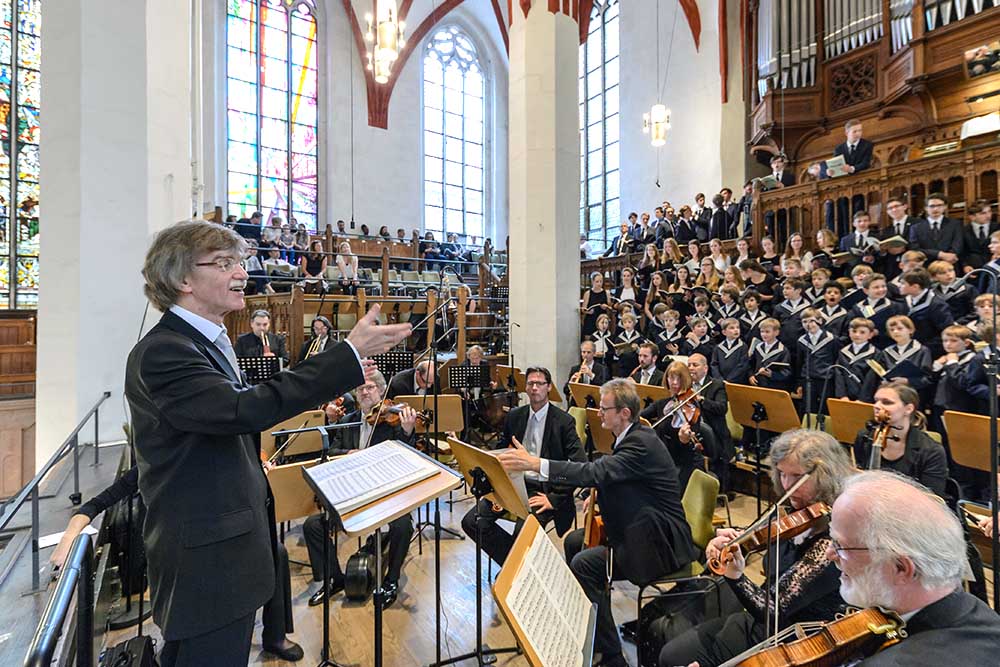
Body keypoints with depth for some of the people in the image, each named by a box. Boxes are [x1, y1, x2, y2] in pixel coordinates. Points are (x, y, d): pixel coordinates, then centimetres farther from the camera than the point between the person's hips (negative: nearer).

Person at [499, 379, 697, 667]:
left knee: (584, 565, -20)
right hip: (639, 529, 10)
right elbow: (607, 472, 17)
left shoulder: (641, 443, -26)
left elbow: (596, 472, -38)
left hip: (659, 542, -10)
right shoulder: (630, 436, 5)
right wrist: (599, 492, -4)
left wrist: (534, 464, -41)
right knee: (574, 541, 12)